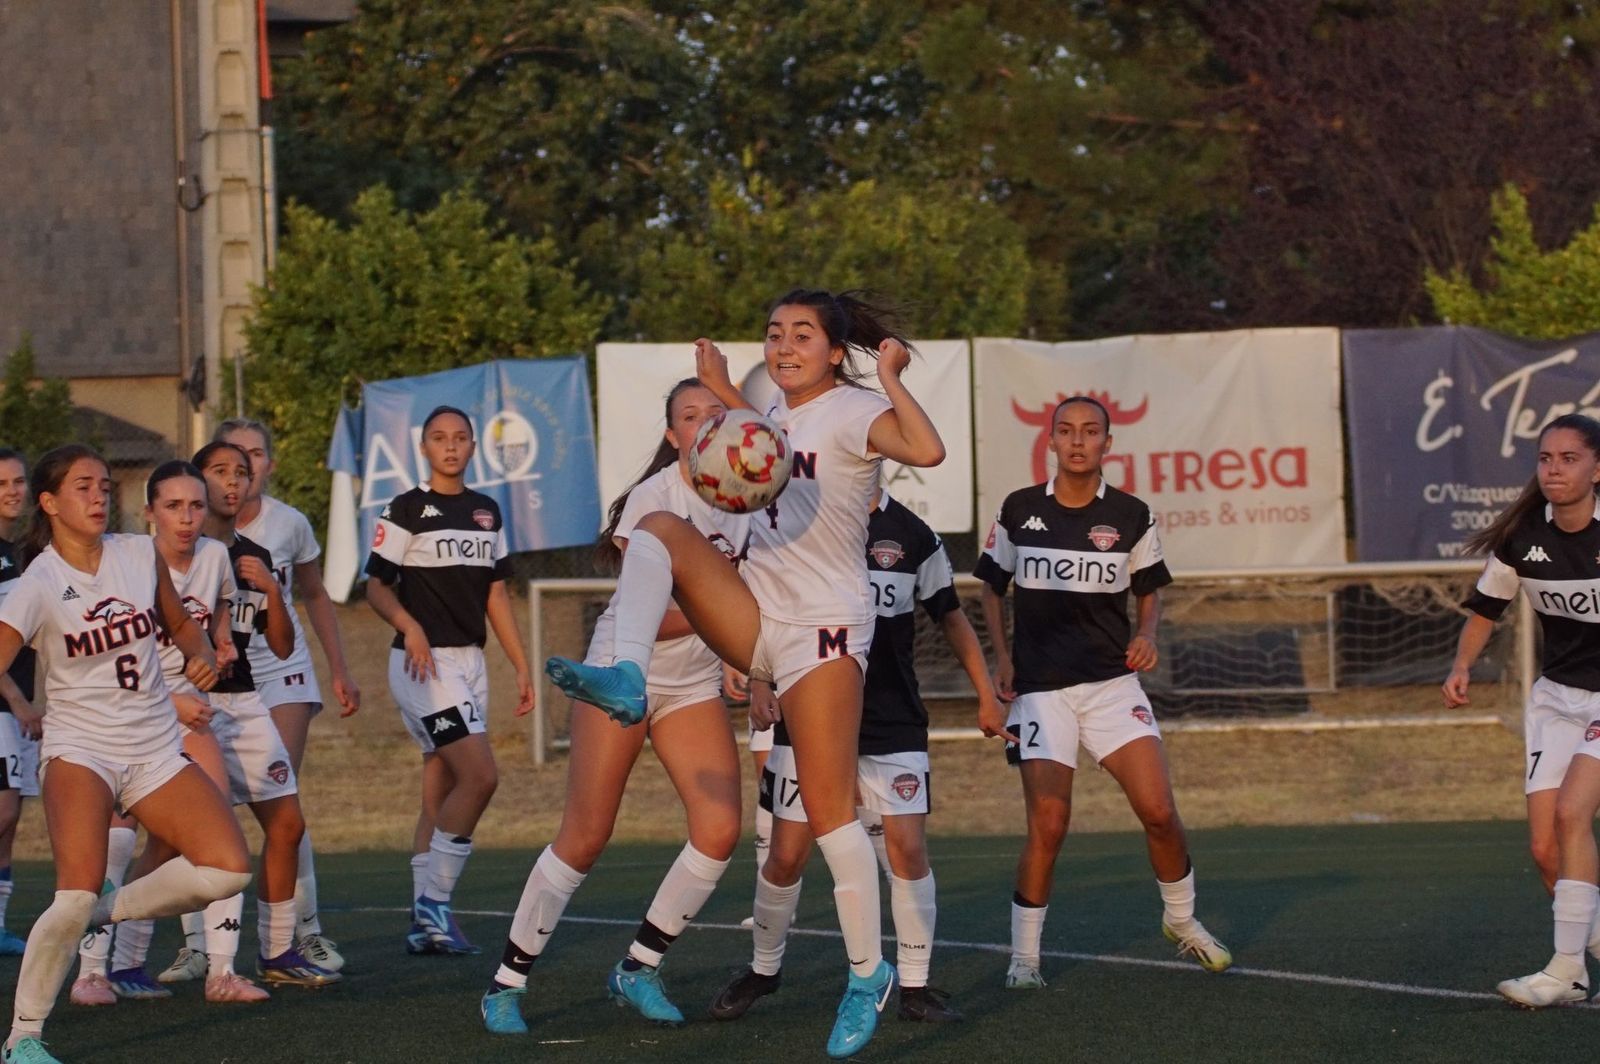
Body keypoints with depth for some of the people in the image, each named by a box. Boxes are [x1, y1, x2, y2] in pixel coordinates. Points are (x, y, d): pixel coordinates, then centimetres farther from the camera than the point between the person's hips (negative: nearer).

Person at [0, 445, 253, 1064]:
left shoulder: (140, 556, 2)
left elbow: (180, 624, 19)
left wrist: (201, 655, -3)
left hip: (155, 749, 5)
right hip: (80, 750, -5)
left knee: (229, 868, -14)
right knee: (76, 893, -25)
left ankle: (110, 911, 10)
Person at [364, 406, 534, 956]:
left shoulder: (487, 512, 14)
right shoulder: (406, 510, -5)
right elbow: (376, 585, -8)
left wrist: (521, 665, 14)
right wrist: (410, 625, -26)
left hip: (468, 662, 7)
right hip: (424, 663, -7)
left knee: (440, 796, 7)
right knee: (479, 776, -18)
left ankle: (426, 922, 10)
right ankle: (433, 905, -10)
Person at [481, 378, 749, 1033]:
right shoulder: (653, 499, -16)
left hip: (695, 684, 5)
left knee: (720, 830, -10)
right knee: (584, 838, -8)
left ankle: (637, 971, 6)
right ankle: (507, 984, 4)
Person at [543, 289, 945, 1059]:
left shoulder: (852, 411, -11)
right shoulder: (780, 409, 12)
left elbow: (927, 450, -31)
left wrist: (890, 380, -25)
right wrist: (721, 390, 28)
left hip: (823, 630, -7)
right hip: (755, 620, 7)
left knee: (828, 810, -8)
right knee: (661, 528, -14)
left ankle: (868, 974, 4)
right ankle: (627, 680, -32)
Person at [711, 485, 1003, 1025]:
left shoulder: (912, 535, 1)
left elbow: (950, 617, 13)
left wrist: (986, 693, 9)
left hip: (894, 722, 1)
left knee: (908, 849, -9)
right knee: (787, 854, 0)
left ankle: (915, 986, 2)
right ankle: (764, 968, 23)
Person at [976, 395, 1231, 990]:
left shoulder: (1130, 516, 3)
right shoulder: (1019, 511, 2)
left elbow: (1149, 591, 15)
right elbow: (993, 588, 14)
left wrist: (1147, 634, -5)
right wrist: (1000, 656, 1)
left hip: (1112, 683, 1)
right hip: (1040, 688, -1)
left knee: (1159, 812, -8)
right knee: (1047, 825, -11)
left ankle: (1181, 920, 18)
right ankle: (1023, 956, 3)